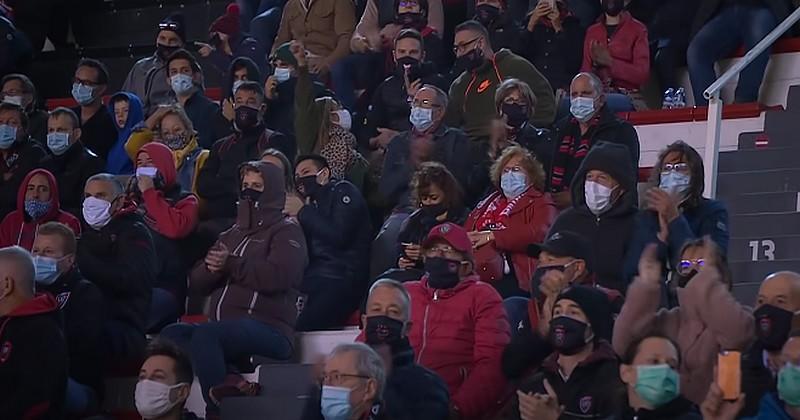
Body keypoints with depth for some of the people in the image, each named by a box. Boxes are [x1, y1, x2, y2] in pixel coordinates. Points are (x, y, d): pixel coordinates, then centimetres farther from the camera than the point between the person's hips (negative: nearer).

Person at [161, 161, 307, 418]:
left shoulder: (286, 232, 7)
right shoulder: (232, 235, 28)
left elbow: (277, 276, -13)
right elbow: (196, 283, 21)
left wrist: (231, 265, -11)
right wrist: (212, 268, -2)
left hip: (267, 329, -7)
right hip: (226, 328, 7)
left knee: (205, 334, -34)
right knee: (172, 334, -21)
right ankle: (225, 383, -34)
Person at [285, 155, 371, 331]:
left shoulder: (343, 190, 6)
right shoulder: (313, 204, 26)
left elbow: (339, 236, -11)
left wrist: (302, 212, -2)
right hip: (314, 280, 7)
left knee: (301, 328, -31)